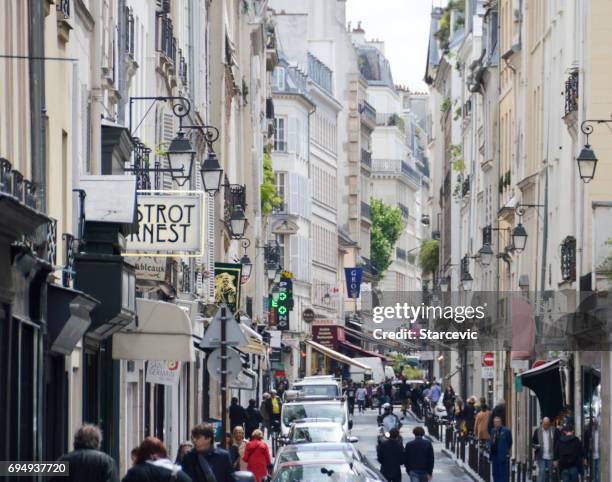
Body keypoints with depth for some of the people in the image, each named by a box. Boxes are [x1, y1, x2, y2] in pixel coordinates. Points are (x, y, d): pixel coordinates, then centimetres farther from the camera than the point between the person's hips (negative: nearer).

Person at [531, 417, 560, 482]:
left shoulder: (554, 431, 3)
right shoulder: (537, 431, 3)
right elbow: (532, 443, 7)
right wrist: (536, 446, -16)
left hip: (551, 457, 1)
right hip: (541, 457, -1)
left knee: (549, 474, 8)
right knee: (541, 472, -12)